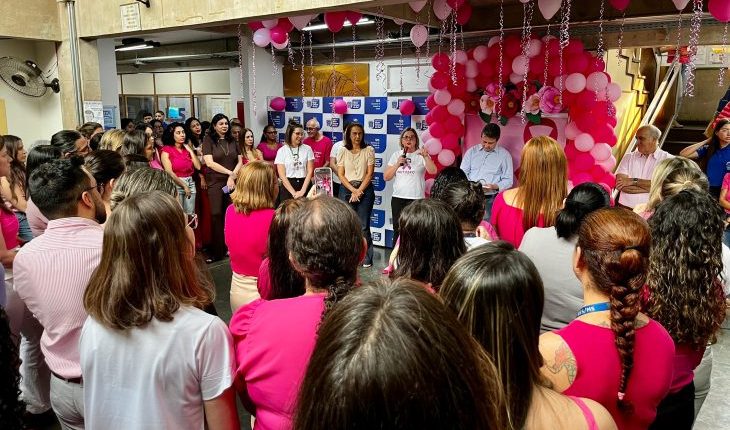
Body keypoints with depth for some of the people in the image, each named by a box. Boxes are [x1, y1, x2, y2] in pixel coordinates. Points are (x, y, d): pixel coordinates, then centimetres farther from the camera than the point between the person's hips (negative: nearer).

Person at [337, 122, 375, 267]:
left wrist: (359, 191, -10)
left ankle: (366, 258, 5)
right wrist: (353, 190, -10)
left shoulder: (369, 150, 2)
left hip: (365, 190, -1)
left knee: (363, 226, -1)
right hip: (347, 190, 1)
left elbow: (369, 173, -2)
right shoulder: (343, 151, 5)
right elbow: (340, 174, 1)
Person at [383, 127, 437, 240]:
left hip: (416, 198, -4)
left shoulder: (421, 155, -1)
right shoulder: (396, 155, 10)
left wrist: (425, 156, -33)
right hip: (397, 198, 4)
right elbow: (386, 177, 6)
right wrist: (397, 164, -8)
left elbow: (433, 171, -17)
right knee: (397, 230, 11)